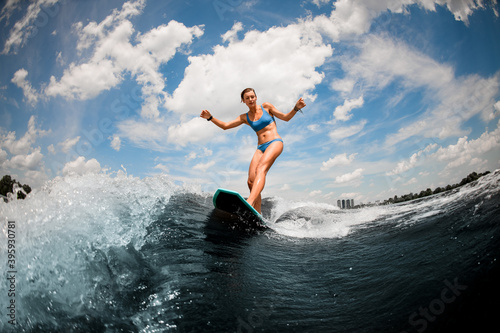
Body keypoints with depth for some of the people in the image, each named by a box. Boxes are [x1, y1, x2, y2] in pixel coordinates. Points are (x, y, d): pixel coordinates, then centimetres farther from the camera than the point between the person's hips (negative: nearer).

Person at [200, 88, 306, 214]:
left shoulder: (266, 106, 9)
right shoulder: (245, 118, 17)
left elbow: (286, 117, 10)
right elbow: (225, 126, 12)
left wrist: (296, 108, -8)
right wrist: (210, 117, 0)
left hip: (275, 143, -5)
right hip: (261, 148, 5)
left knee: (261, 168, -33)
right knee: (251, 181, -13)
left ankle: (250, 202, -54)